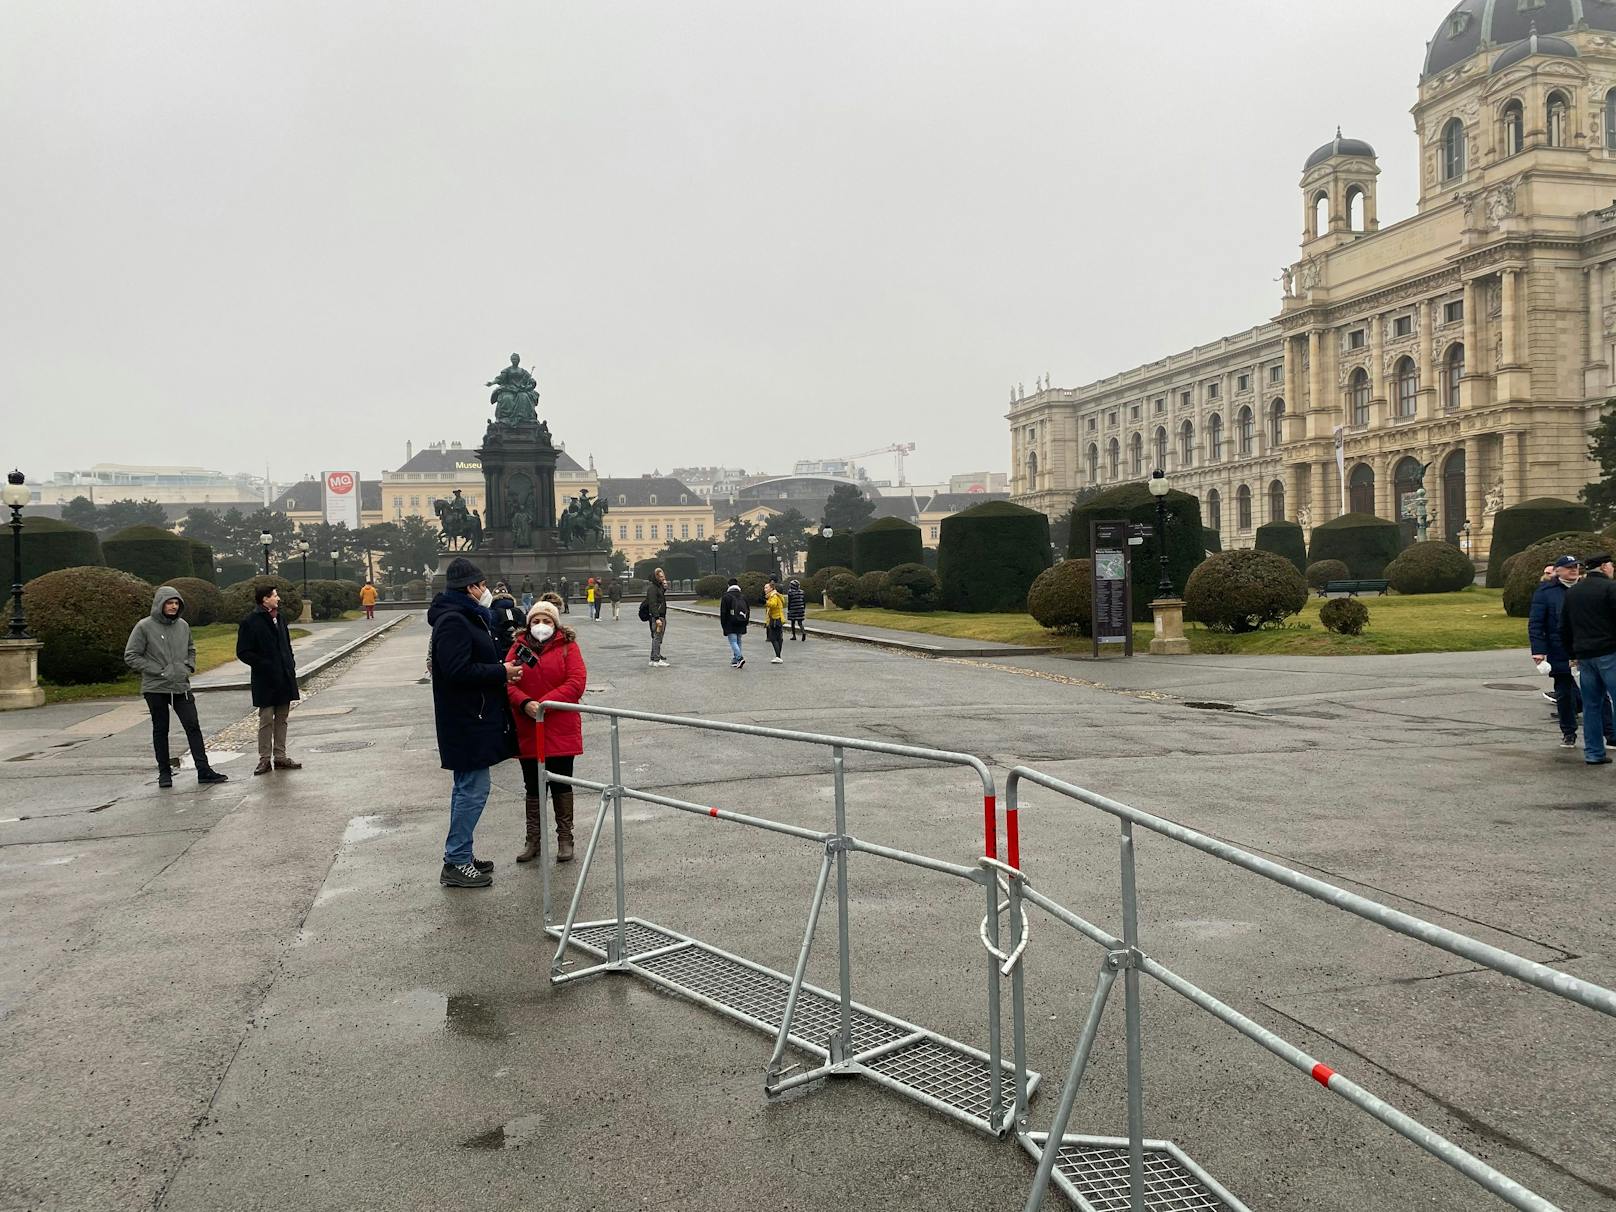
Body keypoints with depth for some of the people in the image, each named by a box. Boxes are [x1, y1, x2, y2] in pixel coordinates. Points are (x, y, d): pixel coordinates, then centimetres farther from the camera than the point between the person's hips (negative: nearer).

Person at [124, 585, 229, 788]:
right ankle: (164, 773, 16)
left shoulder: (183, 626, 8)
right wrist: (158, 671, -13)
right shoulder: (145, 627, -6)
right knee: (160, 730, 7)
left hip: (181, 687, 4)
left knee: (193, 727, -1)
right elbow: (131, 656, -7)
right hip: (156, 688, -3)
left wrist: (189, 666, 4)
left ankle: (204, 771, 0)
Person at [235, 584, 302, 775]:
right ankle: (265, 759, 7)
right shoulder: (251, 622, -10)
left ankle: (280, 757, 16)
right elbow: (243, 652, -10)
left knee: (282, 718, 10)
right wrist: (264, 665, -16)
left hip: (285, 677, 6)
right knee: (266, 720, -1)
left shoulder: (280, 618, 11)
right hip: (266, 680, -6)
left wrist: (291, 663, 10)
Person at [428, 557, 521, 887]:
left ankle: (460, 856, 26)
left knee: (468, 788, 17)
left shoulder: (466, 617, 15)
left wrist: (502, 668, 6)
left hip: (474, 719, 11)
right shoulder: (452, 621, -18)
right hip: (467, 722, -11)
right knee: (473, 789, -6)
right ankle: (456, 864, 2)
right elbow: (458, 670, -26)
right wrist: (502, 672, -18)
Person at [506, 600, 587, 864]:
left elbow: (576, 683, -12)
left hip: (561, 730, -2)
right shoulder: (518, 648, 5)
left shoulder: (567, 647, -2)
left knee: (561, 784, 7)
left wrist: (545, 703, -19)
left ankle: (565, 839, 19)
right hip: (528, 731, 2)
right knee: (533, 787, 11)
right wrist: (525, 703, -20)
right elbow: (508, 683, -2)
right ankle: (534, 839, 22)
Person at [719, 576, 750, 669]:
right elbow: (748, 611, 14)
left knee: (733, 642, -8)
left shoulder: (726, 596, -7)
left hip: (730, 624, -6)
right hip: (741, 624, 6)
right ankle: (735, 661, 16)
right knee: (738, 641, 13)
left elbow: (723, 612, -7)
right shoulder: (743, 596, 10)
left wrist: (723, 624, -1)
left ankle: (740, 658, -25)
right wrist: (746, 622, 18)